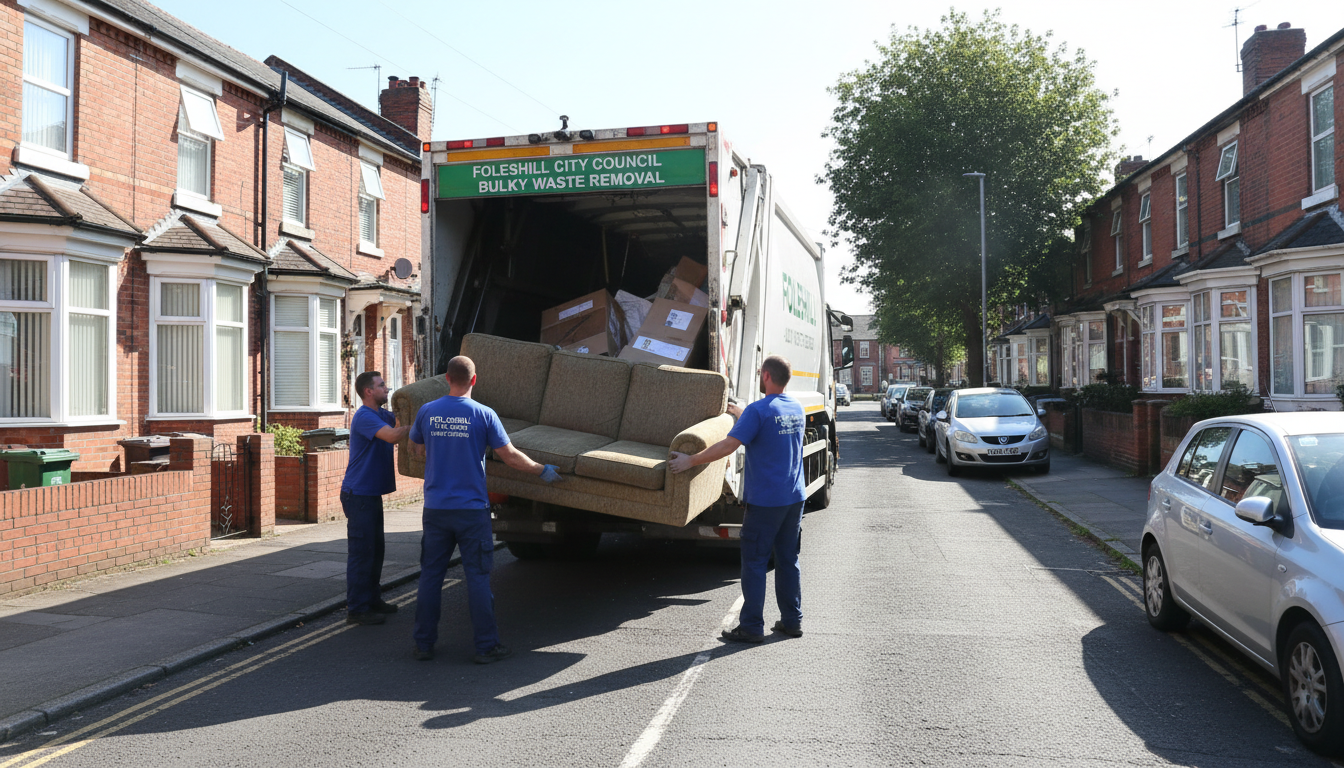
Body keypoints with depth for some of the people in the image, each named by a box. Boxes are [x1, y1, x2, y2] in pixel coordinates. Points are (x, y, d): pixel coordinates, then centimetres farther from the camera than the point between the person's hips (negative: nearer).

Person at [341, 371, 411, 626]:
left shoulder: (382, 414, 14)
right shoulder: (364, 416, -17)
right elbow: (392, 435, -31)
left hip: (372, 493, 10)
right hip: (358, 493, -10)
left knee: (375, 549, 17)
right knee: (361, 551, -5)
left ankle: (372, 600, 28)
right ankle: (356, 610, 1)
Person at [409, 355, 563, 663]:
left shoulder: (427, 412, 1)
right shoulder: (483, 415, -7)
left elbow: (418, 449, 18)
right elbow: (510, 456, -5)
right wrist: (542, 470, 10)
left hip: (435, 508, 3)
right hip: (471, 509, -3)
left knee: (430, 575, 11)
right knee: (478, 576, 3)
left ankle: (424, 644, 17)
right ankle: (486, 645, 7)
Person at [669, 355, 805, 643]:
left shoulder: (758, 410, -15)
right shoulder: (796, 408, 9)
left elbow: (728, 446, -20)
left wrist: (691, 460, -13)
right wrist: (738, 411, 40)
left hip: (765, 500, -7)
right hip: (794, 499, 7)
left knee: (754, 562, 0)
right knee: (788, 560, 14)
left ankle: (751, 626, 3)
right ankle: (792, 621, 20)